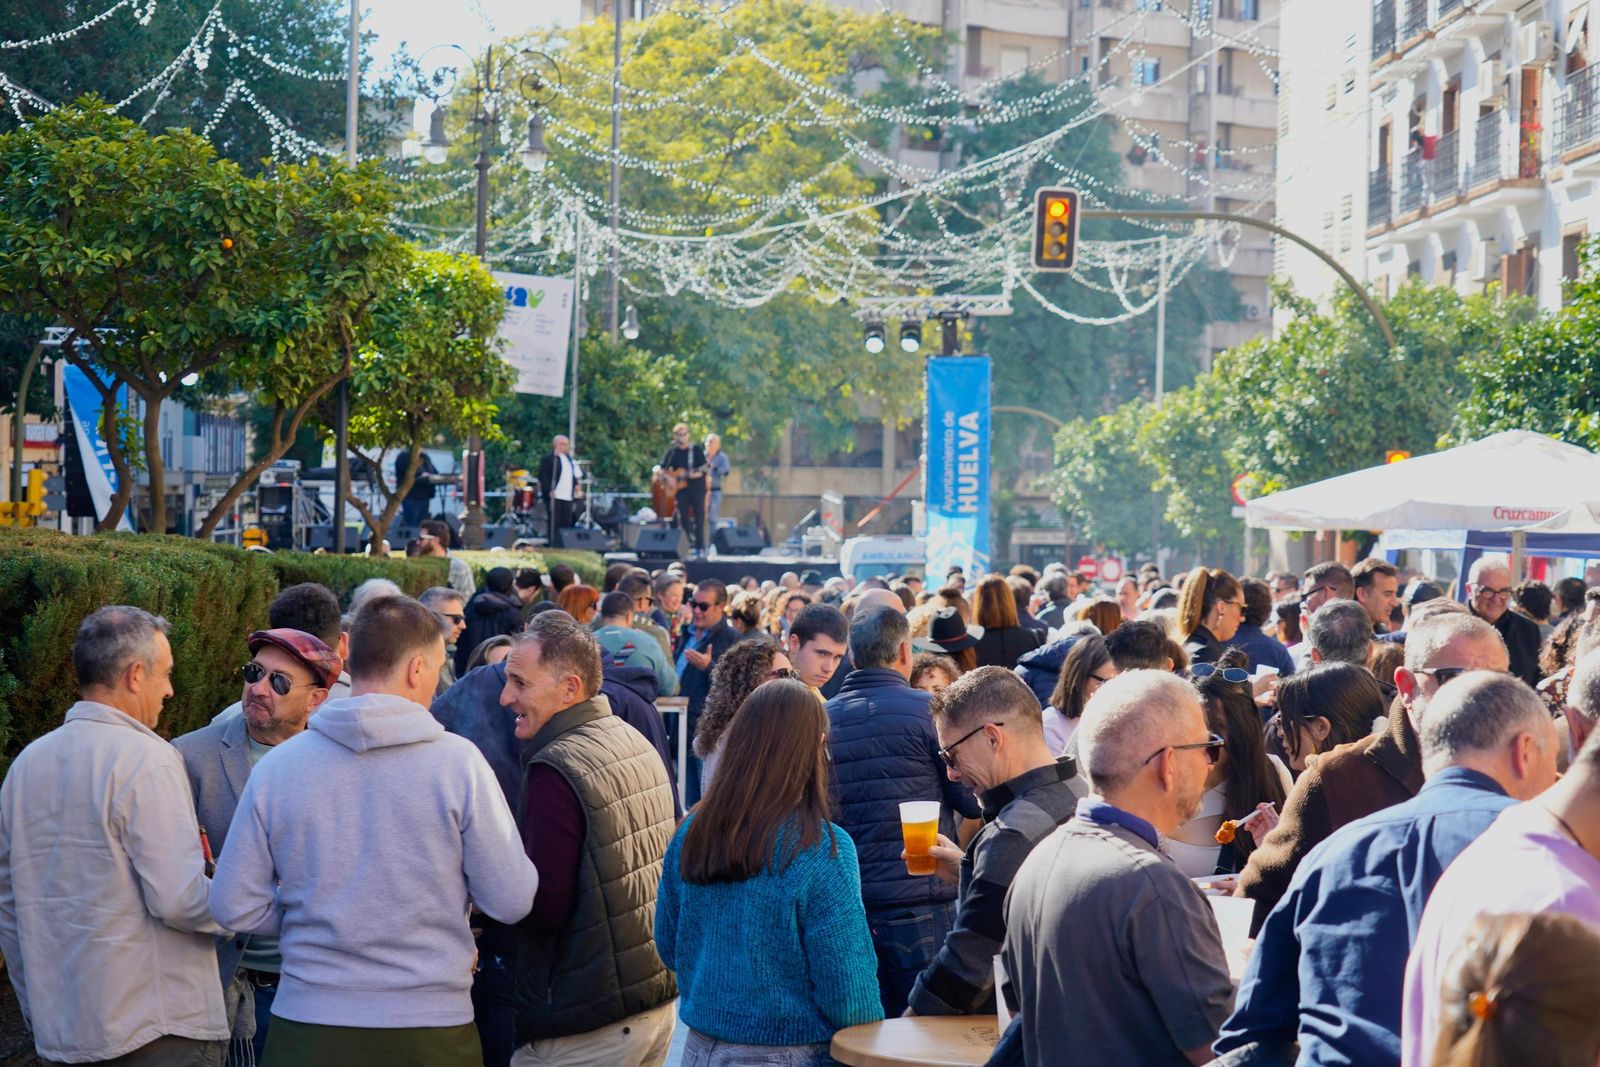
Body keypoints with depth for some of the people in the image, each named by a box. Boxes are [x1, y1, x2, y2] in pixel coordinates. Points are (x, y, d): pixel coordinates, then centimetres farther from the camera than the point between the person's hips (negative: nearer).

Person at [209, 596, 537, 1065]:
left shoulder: (275, 767, -4)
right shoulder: (459, 761, -11)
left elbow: (234, 908, 0)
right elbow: (512, 902, -8)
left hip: (305, 1028, 2)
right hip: (431, 1027, -1)